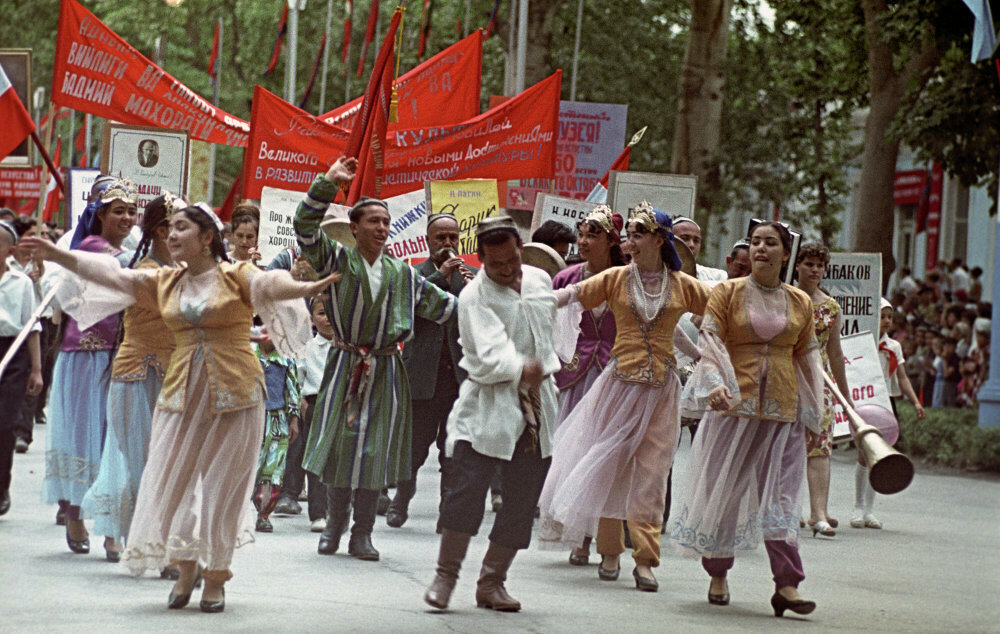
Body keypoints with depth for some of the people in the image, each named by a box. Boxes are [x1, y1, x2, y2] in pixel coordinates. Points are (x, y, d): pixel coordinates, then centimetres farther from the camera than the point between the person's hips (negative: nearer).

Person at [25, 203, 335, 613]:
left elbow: (269, 285, -25)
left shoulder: (235, 276, -5)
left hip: (233, 393, -4)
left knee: (222, 484, 1)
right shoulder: (163, 283, 10)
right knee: (173, 478, 1)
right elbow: (109, 275, 7)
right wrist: (58, 256, -1)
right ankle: (185, 568, 18)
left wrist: (304, 289, -47)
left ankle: (215, 578, 13)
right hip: (181, 391, 4)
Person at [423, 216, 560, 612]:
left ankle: (492, 582, 13)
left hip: (535, 407, 5)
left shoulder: (540, 280, 8)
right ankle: (446, 575, -2)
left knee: (522, 500, 4)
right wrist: (521, 369, -40)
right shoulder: (475, 297, -11)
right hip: (486, 406, -5)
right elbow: (489, 357, -23)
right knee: (467, 488, -15)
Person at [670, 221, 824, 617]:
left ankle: (787, 585, -10)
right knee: (723, 488, 4)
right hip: (734, 404, -1)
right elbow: (710, 342, -7)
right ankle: (718, 575, 20)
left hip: (783, 408, 1)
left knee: (781, 493, -5)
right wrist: (716, 385, -25)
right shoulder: (727, 293, 2)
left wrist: (816, 414, 15)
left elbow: (808, 357, 16)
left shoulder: (801, 303, 10)